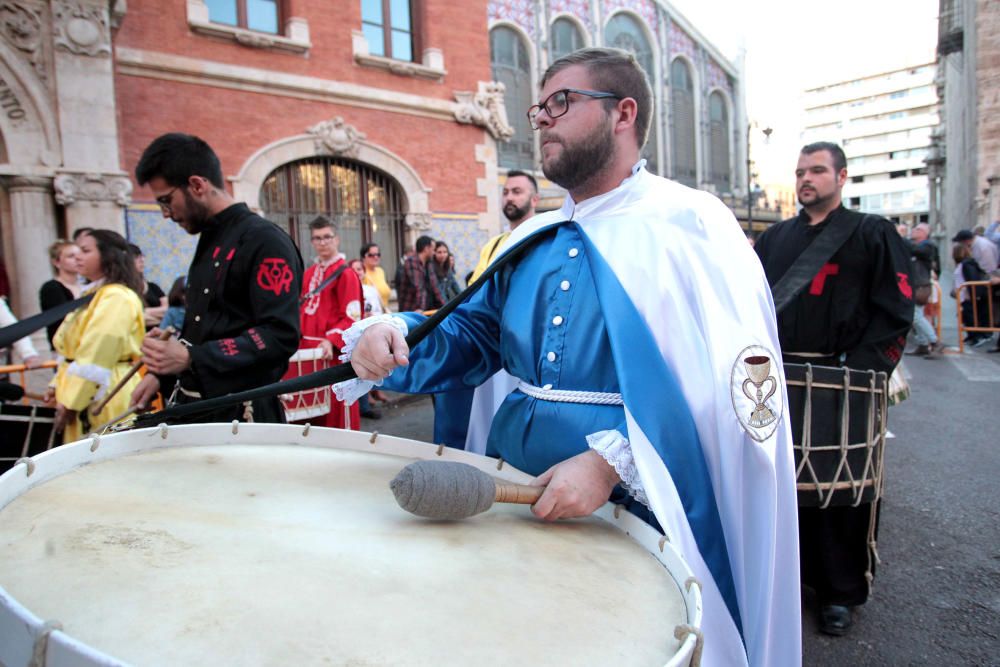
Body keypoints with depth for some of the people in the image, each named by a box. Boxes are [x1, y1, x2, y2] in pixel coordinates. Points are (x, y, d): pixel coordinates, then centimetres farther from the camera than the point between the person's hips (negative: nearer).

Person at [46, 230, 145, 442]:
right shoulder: (94, 294, 17)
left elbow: (95, 357, -18)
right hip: (83, 395, 9)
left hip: (106, 401, -9)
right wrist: (59, 385, 11)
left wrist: (71, 401, -15)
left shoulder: (116, 298, -14)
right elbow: (73, 349, 20)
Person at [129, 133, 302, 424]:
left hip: (243, 415, -9)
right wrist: (162, 373, 11)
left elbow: (281, 336, -25)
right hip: (196, 410, 9)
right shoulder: (210, 243, 13)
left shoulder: (265, 241, -16)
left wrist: (191, 358, -27)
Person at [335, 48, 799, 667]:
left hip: (637, 519, -6)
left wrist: (612, 461, -30)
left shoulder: (690, 227, -11)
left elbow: (731, 382, -21)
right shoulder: (533, 240, 9)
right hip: (518, 504, 7)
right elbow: (472, 334, 12)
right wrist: (395, 335, -8)